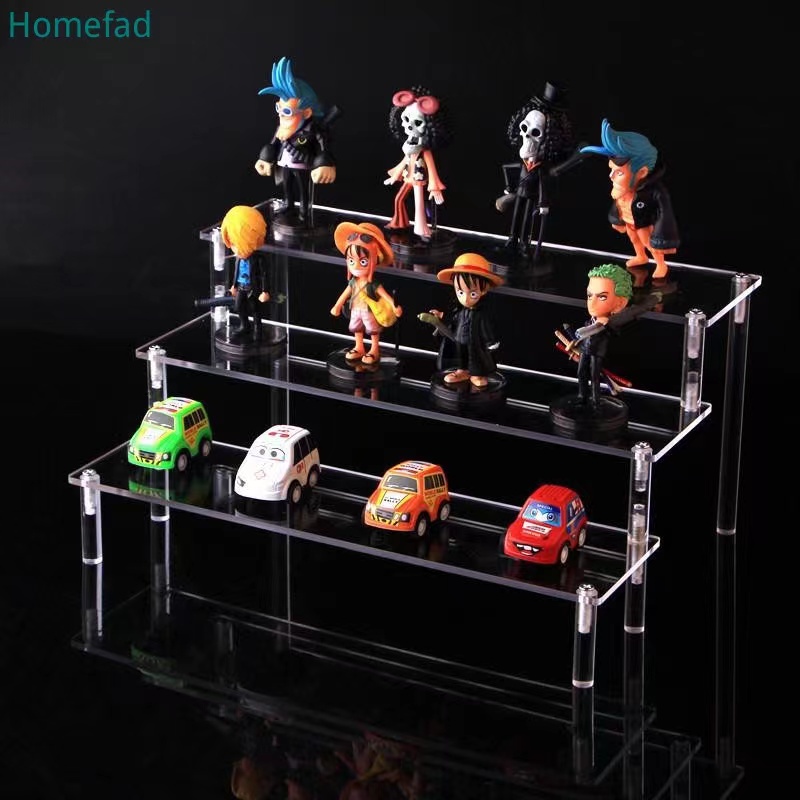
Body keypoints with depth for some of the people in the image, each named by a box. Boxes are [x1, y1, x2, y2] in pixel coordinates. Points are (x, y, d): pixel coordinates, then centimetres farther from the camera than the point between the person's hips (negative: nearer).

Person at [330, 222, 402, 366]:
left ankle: (374, 351, 26)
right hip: (356, 311, 5)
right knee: (357, 330, 19)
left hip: (370, 313, -5)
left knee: (373, 331, 10)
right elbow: (345, 294, 3)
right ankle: (359, 348, 38)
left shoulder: (373, 284, -24)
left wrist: (394, 307, -32)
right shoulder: (353, 282, -10)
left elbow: (384, 294, -23)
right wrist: (337, 306, 11)